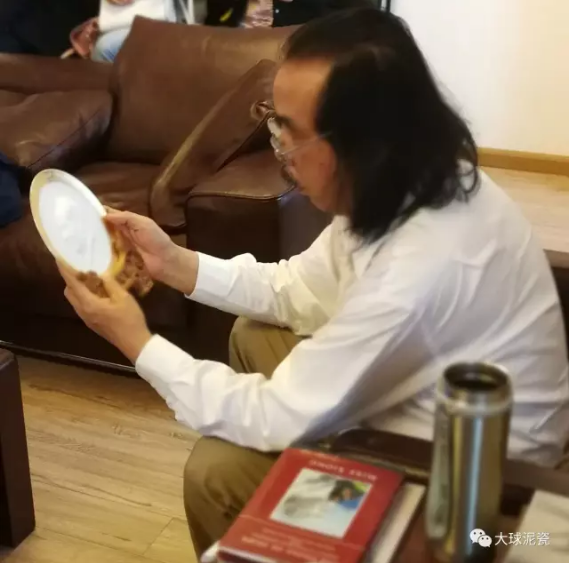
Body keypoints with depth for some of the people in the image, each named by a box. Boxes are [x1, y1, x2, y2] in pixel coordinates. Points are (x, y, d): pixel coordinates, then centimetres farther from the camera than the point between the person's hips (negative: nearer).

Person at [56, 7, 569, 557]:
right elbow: (300, 290, 4)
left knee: (215, 472, -11)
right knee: (252, 337, 14)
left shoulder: (416, 267, -37)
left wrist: (138, 343, -18)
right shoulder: (412, 184, -10)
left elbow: (278, 419, -26)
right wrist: (174, 262, -7)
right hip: (433, 396, 9)